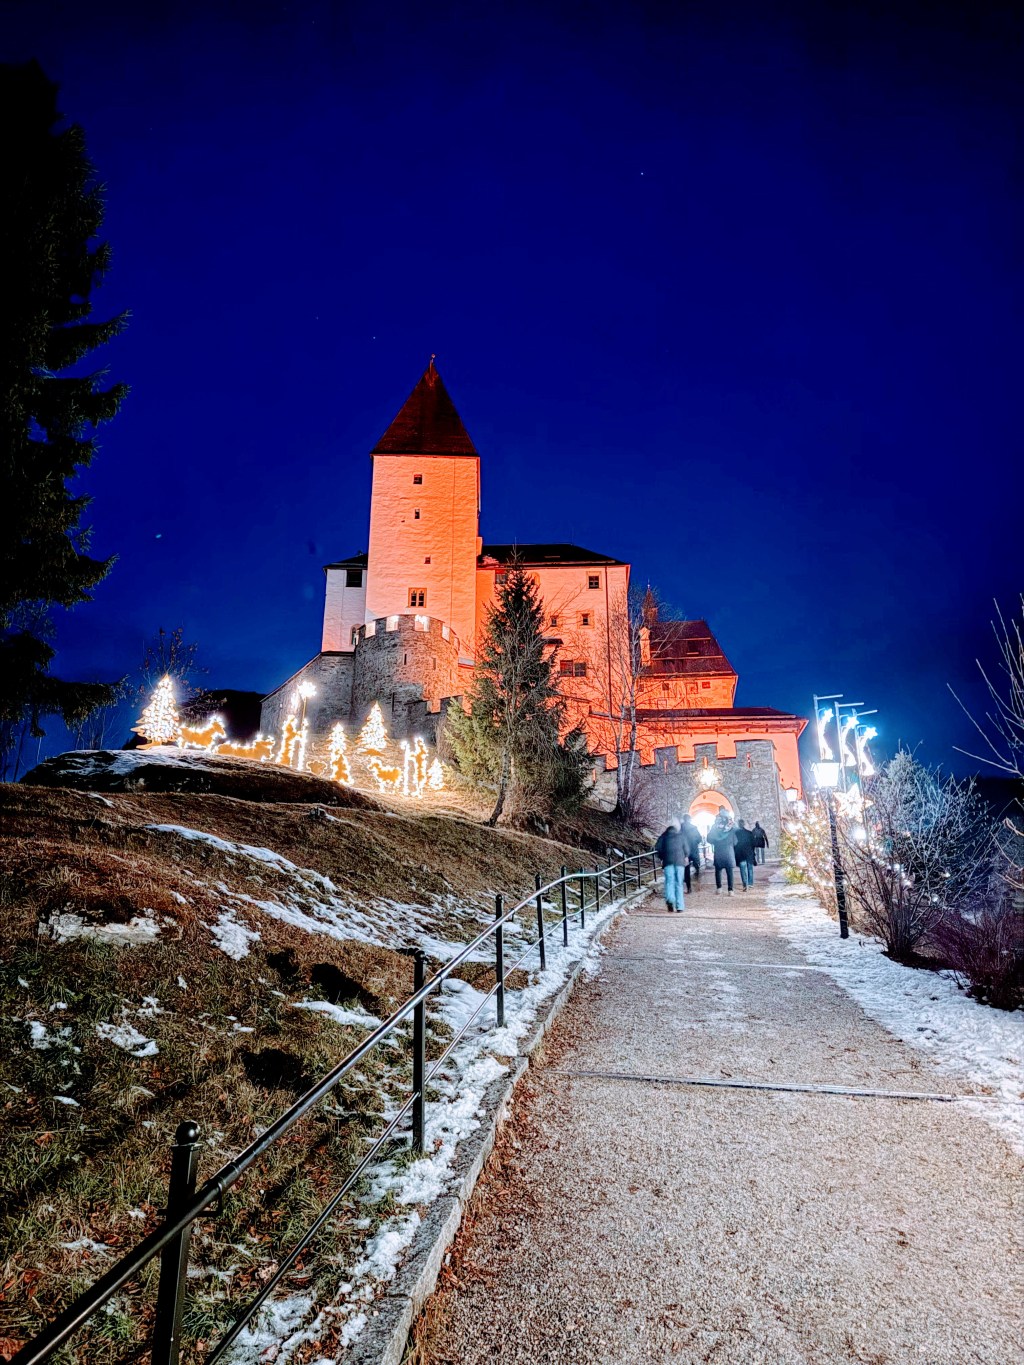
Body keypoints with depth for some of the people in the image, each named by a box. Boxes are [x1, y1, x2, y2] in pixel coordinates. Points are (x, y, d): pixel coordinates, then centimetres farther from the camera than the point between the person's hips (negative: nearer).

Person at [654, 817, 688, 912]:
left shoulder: (664, 836, 9)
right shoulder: (681, 835, 6)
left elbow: (657, 847, 3)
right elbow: (686, 848, 3)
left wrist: (661, 857, 17)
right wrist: (686, 857, 23)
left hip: (668, 861, 0)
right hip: (679, 861, 0)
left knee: (669, 881, -4)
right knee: (679, 883, 5)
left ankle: (670, 899, -31)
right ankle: (679, 907, 2)